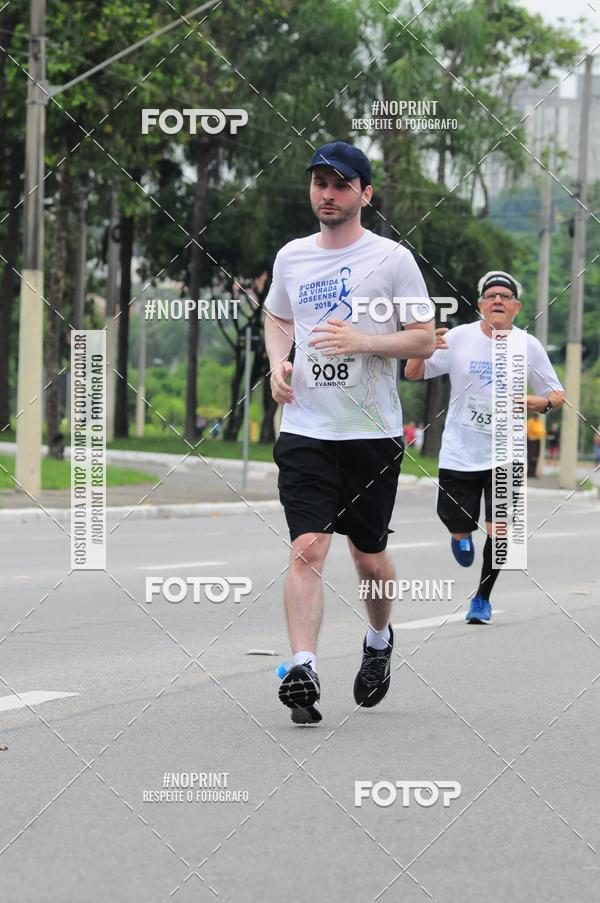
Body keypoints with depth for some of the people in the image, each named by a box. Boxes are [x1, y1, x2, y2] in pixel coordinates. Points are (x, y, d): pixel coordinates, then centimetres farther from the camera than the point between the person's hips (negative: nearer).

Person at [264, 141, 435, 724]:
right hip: (305, 430, 2)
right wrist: (277, 362, 6)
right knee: (307, 548, -14)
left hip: (373, 434, -1)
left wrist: (361, 341, -17)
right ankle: (302, 671, -19)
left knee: (369, 556, 10)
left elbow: (425, 340, -2)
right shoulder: (291, 257, 8)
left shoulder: (392, 259, -3)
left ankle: (379, 640, 38)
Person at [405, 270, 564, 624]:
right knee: (459, 529, 5)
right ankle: (463, 537, 44)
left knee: (497, 530, -11)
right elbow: (413, 374, -3)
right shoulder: (459, 337, -5)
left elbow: (558, 395, 6)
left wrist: (540, 402, -18)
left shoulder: (529, 347, -2)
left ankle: (483, 598, 12)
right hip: (459, 453, 0)